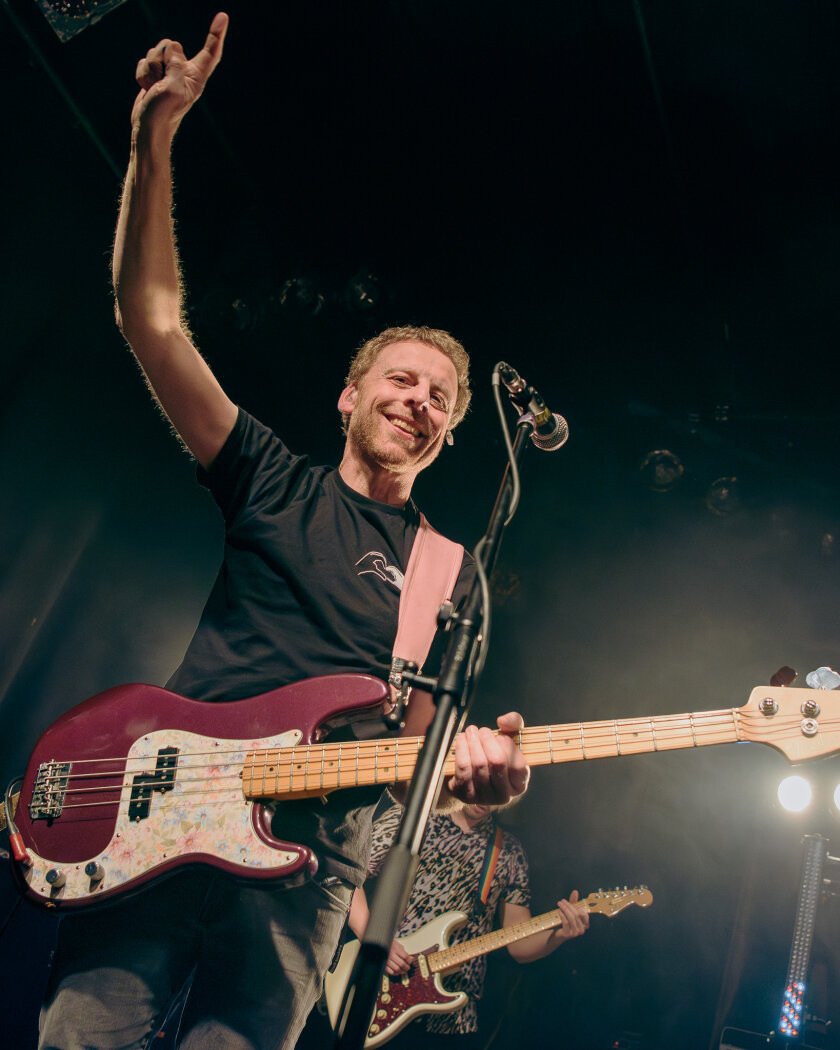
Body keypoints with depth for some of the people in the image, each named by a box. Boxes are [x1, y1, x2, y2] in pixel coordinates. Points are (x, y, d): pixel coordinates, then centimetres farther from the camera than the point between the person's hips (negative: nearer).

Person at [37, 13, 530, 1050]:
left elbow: (416, 733, 11)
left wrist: (470, 760, -14)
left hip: (311, 853, 1)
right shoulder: (275, 482, 10)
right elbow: (151, 316, 2)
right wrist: (156, 133, -6)